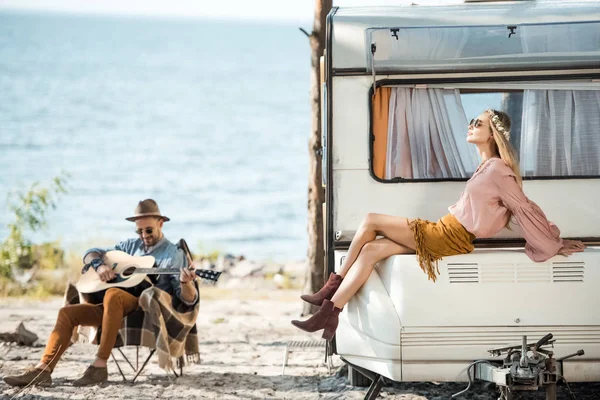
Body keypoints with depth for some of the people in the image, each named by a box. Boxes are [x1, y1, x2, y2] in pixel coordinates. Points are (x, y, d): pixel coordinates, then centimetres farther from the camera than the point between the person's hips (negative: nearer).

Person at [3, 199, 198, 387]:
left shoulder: (174, 255, 1)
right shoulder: (131, 245, 18)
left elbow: (189, 299, -7)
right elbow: (91, 254, 19)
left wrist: (185, 282, -31)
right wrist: (99, 265, -5)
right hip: (117, 308, 7)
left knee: (113, 295, -36)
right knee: (67, 312, -10)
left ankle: (99, 366, -36)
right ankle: (43, 369, -18)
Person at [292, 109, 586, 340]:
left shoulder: (497, 169, -13)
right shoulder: (487, 166, 16)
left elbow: (526, 209, -11)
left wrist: (555, 245, -5)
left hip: (449, 237, -9)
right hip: (444, 233, 9)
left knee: (370, 221, -10)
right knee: (370, 251, -6)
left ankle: (333, 287, 2)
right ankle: (329, 312, -8)